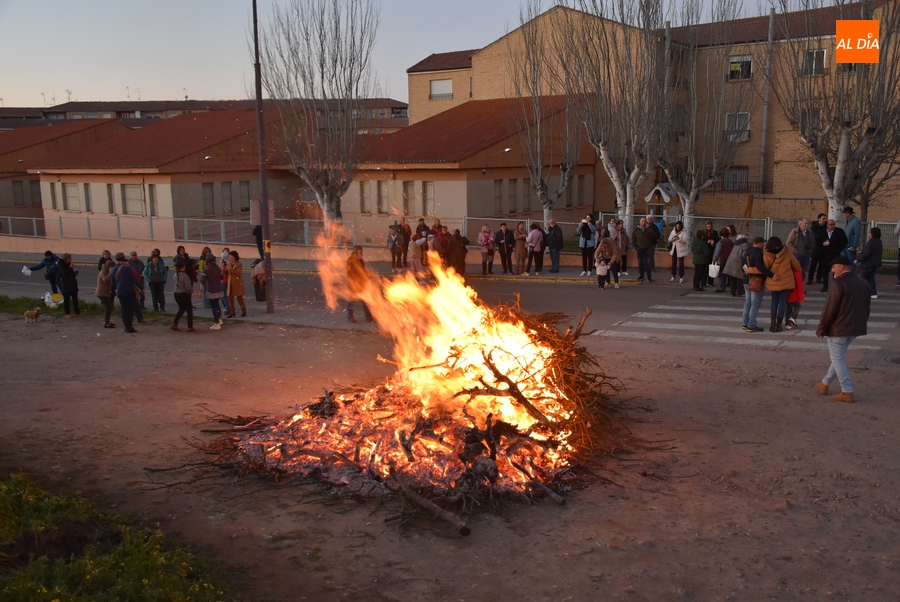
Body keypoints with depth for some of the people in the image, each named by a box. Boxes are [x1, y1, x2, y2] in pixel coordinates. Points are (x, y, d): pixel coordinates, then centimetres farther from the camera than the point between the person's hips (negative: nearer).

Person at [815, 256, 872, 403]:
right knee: (838, 358, 19)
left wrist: (821, 329, -8)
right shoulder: (863, 284, 9)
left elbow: (829, 309, -17)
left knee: (837, 359, 1)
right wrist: (860, 325, 23)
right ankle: (825, 384, 31)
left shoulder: (839, 283, -17)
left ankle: (847, 393, 0)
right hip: (854, 328, 9)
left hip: (838, 329, -9)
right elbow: (867, 308, 15)